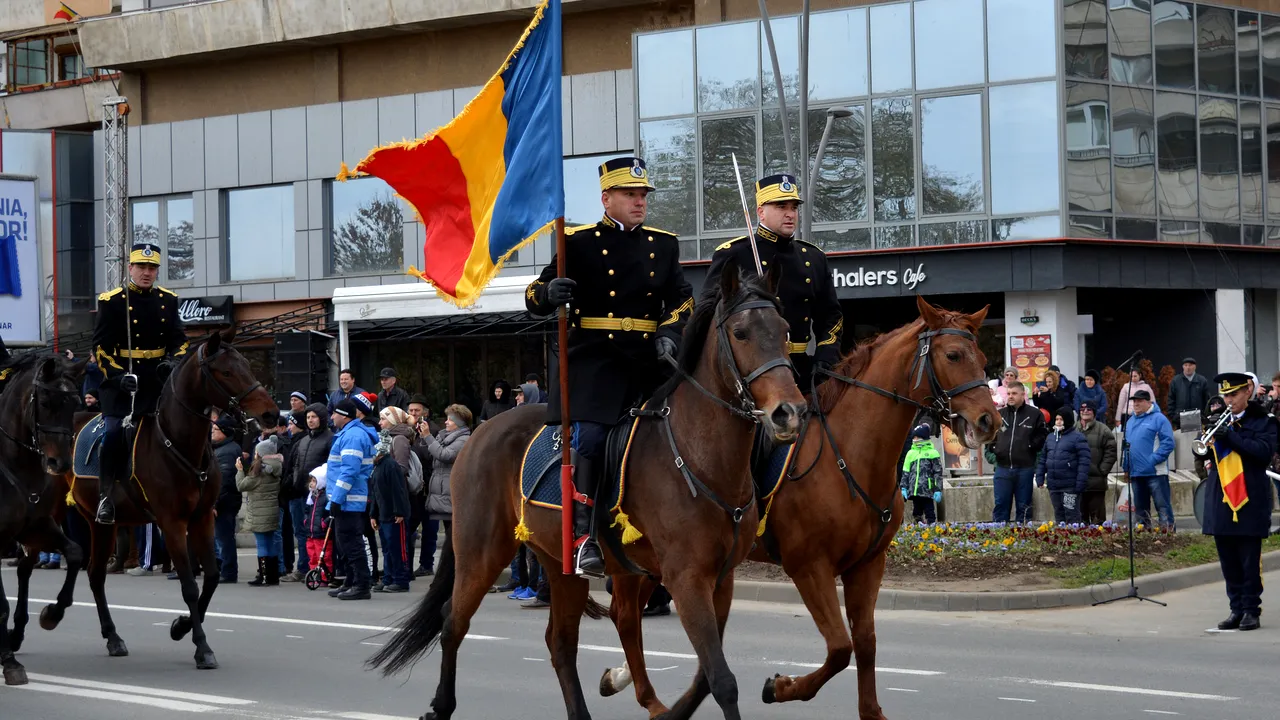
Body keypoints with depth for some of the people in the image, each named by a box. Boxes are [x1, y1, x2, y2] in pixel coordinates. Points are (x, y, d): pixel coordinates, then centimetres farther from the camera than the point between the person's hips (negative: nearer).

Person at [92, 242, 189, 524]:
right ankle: (106, 497, -8)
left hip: (158, 379, 4)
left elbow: (179, 339, 12)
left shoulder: (168, 300, 10)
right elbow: (101, 346, -4)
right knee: (115, 432, -15)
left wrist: (172, 361, -9)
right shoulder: (112, 301, -2)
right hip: (122, 378, -4)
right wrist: (119, 374, -17)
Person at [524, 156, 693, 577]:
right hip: (594, 357, -4)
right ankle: (583, 536, -18)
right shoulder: (579, 242, 5)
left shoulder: (663, 244, 16)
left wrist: (670, 332, -5)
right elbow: (535, 300, 4)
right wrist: (549, 293, -21)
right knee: (590, 436, -20)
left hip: (648, 358, 4)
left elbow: (681, 299, 16)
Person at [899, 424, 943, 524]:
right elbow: (905, 472, 16)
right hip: (914, 491, 5)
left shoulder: (932, 453, 1)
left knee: (930, 514, -4)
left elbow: (938, 473, 0)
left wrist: (938, 490, -5)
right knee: (917, 513, 9)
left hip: (927, 490, -5)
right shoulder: (911, 453, 14)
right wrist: (903, 488, 7)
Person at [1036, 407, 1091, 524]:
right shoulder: (1050, 437, 16)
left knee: (1071, 515, -6)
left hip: (1070, 487, -7)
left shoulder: (1077, 437, -6)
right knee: (1058, 514, 13)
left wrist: (1080, 483, -18)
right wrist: (1040, 477, 10)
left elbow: (1084, 461, -12)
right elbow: (1043, 458, 19)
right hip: (1053, 486, 7)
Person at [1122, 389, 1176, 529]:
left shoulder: (1159, 419, -5)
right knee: (1141, 509, 14)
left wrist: (1153, 460, -18)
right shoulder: (1131, 421, 17)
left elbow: (1168, 443, -12)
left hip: (1155, 472, -7)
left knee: (1163, 507, -8)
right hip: (1136, 474, 7)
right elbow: (1126, 445, 23)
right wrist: (1126, 467, 15)